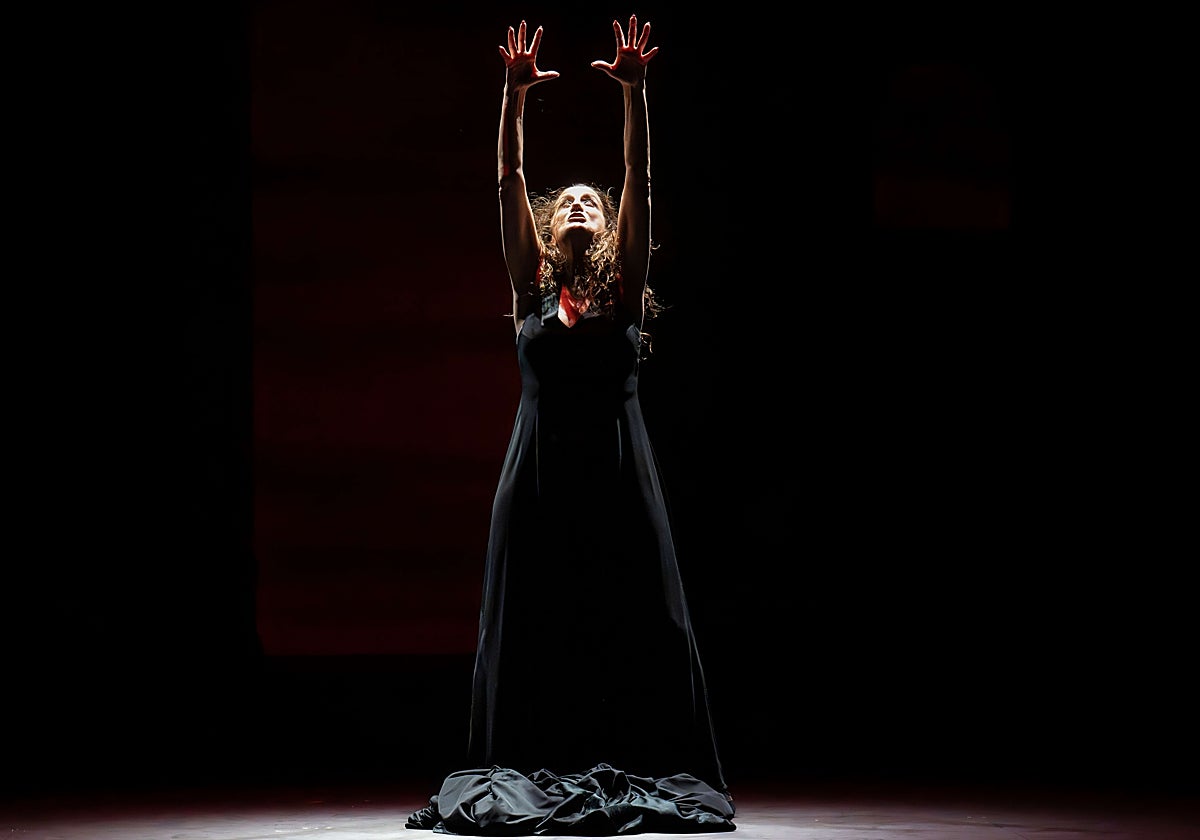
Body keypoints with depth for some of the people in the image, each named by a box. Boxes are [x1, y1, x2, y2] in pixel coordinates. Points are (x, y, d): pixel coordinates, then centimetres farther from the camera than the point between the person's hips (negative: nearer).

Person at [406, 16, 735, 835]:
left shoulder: (624, 288, 7)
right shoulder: (532, 286, 9)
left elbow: (640, 183, -2)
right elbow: (510, 182, 1)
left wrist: (635, 93, -10)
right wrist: (515, 97, -8)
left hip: (619, 471, 0)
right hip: (541, 468, 1)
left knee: (635, 625, 0)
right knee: (535, 628, 1)